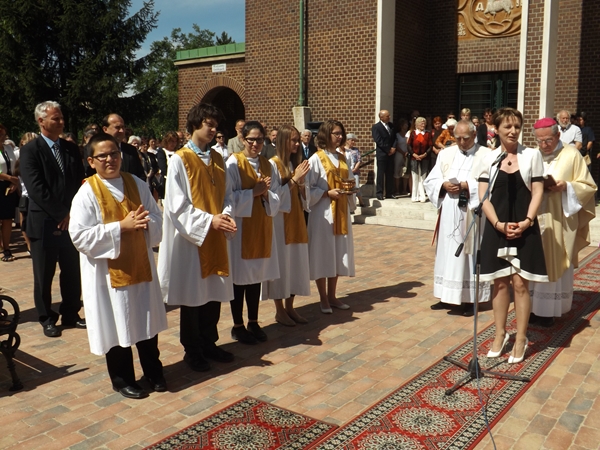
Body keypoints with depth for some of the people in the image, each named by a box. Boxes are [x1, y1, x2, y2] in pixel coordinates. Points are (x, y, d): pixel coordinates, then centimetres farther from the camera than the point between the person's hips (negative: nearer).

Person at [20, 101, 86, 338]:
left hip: (71, 220, 4)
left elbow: (79, 183, 6)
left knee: (72, 273, 10)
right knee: (44, 276, 8)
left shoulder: (72, 149, 9)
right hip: (44, 223, -4)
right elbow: (36, 189, -14)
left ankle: (71, 315, 25)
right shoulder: (30, 150, -6)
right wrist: (60, 214, -15)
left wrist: (71, 213, -6)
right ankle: (47, 319, 22)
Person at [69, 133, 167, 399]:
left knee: (147, 322, 13)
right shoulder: (87, 192, -10)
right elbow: (79, 235, -16)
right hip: (109, 270, -4)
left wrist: (145, 222, -18)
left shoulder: (137, 184, 3)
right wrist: (121, 227, -22)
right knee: (117, 327, 8)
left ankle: (153, 372, 32)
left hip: (141, 265, 4)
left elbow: (157, 219, 6)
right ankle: (122, 379, 27)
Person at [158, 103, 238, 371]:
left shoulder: (217, 159, 9)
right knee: (192, 296, 6)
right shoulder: (179, 160, -8)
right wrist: (208, 220, -21)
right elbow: (177, 205, -13)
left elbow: (226, 195, 10)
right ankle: (192, 351, 20)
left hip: (216, 237, 6)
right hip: (191, 237, -5)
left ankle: (209, 344, 28)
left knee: (214, 293, 11)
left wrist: (226, 215, -11)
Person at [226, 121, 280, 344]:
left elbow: (276, 198, 6)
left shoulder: (267, 164, 9)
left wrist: (266, 193, -14)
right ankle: (238, 326, 17)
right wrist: (253, 192, -18)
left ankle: (253, 322, 25)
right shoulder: (233, 163, -8)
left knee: (256, 275, 12)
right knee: (239, 277, 3)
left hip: (262, 227, 5)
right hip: (241, 227, -5)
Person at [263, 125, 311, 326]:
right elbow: (275, 196, -14)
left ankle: (290, 307, 20)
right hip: (280, 222, -7)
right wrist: (294, 179, -17)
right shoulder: (273, 164, -9)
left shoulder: (295, 164, 12)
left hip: (296, 221, 7)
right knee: (281, 263, 0)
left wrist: (301, 182, -8)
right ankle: (280, 310, 12)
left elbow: (302, 197, 11)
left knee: (296, 262, 8)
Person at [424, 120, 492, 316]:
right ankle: (447, 297, 20)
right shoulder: (446, 154, 12)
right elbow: (431, 180, 6)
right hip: (449, 215, 4)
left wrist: (467, 186, -20)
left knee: (470, 255, 2)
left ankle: (470, 299, 11)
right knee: (448, 254, 9)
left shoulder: (486, 155, -1)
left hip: (472, 215, -4)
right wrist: (444, 185, -12)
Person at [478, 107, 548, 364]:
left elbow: (537, 192, -1)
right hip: (497, 228, 1)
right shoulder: (489, 158, 3)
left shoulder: (532, 155, 2)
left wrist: (526, 222, -14)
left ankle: (521, 339, 12)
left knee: (520, 283, 0)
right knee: (500, 283, 8)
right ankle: (500, 335, 22)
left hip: (524, 228, -1)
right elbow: (483, 197, 0)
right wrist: (499, 224, -12)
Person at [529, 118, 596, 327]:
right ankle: (535, 308, 16)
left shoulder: (572, 155, -3)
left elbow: (588, 186, -1)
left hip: (560, 223, -3)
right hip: (535, 222, 3)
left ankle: (549, 310, 13)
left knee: (555, 266, 3)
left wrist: (566, 186, -18)